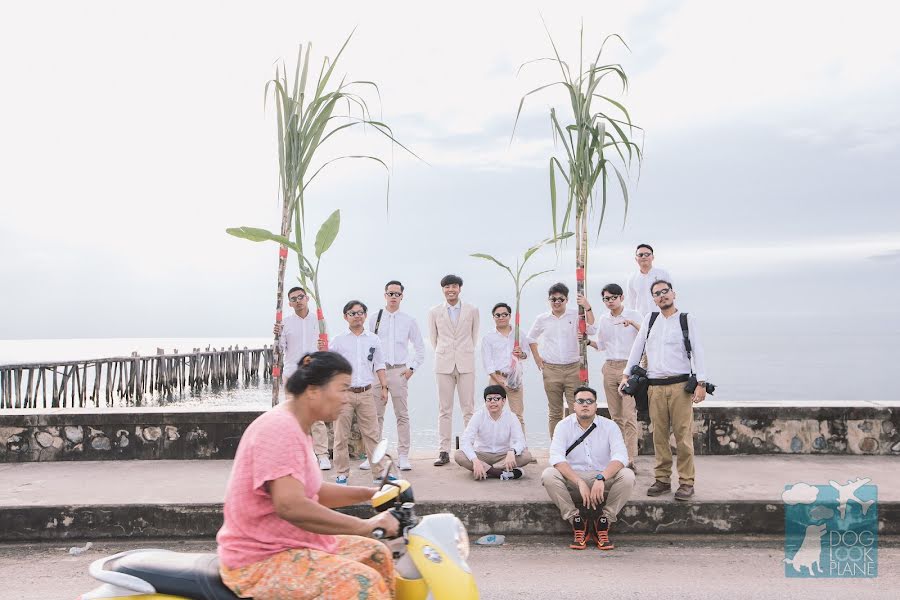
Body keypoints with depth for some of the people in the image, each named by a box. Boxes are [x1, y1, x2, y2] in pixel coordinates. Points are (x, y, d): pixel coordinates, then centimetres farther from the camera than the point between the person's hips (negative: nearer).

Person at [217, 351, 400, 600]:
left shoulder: (296, 428, 12)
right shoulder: (281, 428, -22)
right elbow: (290, 506, -33)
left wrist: (370, 493, 8)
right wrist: (365, 526, -29)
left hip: (291, 543, 10)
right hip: (260, 562, -10)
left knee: (376, 554, 12)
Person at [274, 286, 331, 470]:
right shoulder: (285, 322, 6)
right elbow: (281, 350, 5)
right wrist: (278, 335, -11)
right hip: (291, 374, 1)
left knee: (317, 416, -7)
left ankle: (322, 455, -3)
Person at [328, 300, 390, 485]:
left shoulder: (373, 339, 10)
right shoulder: (338, 341, 2)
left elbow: (379, 364, 13)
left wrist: (384, 387, 8)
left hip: (366, 393, 2)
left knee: (372, 434, 3)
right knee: (341, 436, 2)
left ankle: (379, 472, 9)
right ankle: (342, 474, 12)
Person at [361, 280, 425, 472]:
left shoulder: (409, 321, 7)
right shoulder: (374, 319, 7)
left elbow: (420, 348, 12)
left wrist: (411, 368, 3)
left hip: (399, 371, 0)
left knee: (402, 415, -1)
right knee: (376, 415, 3)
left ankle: (403, 456, 5)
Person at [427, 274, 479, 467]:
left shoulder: (472, 311, 5)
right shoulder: (434, 312, 6)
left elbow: (474, 336, 14)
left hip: (466, 364, 0)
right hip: (443, 364, 0)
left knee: (469, 409, 0)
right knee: (445, 410, 3)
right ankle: (444, 452, 7)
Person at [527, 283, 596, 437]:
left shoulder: (575, 315, 1)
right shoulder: (542, 319, 7)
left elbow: (592, 330, -12)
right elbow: (531, 338, 21)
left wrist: (588, 307, -16)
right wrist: (537, 358, 11)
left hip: (573, 368, -1)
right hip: (551, 370, 1)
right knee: (554, 412, 8)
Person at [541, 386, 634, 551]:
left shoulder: (609, 426, 1)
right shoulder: (564, 426, -1)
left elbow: (620, 456, -14)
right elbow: (556, 457, -15)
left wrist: (601, 478, -32)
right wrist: (580, 482, -29)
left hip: (604, 482, 0)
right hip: (571, 480, 0)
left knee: (627, 476, -28)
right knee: (548, 475, -29)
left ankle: (603, 523, -11)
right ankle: (577, 522, -14)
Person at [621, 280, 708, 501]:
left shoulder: (687, 319, 4)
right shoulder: (649, 319, 13)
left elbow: (697, 351, 0)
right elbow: (637, 348, 15)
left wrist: (701, 383, -8)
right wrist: (626, 374, 11)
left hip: (680, 385, -3)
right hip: (655, 387, 3)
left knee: (683, 436, -4)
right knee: (659, 435, 5)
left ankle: (686, 482, 3)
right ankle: (662, 479, 13)